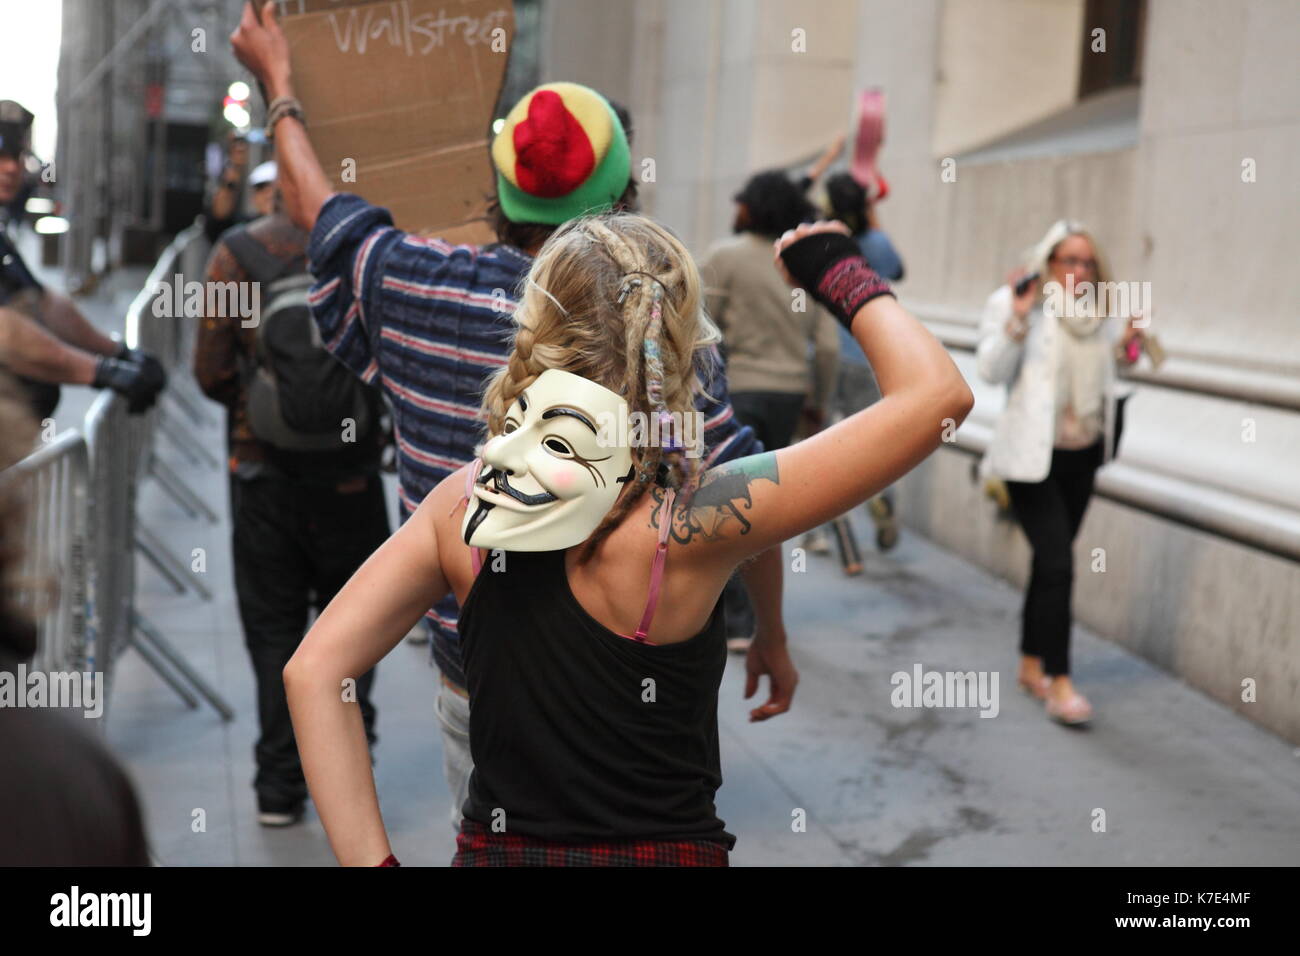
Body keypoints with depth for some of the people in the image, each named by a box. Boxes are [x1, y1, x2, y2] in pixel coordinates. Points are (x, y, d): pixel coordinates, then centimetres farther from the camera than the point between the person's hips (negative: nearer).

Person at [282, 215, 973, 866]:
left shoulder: (464, 499, -5)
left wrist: (372, 860, -4)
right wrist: (843, 275, -4)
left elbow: (313, 671, -5)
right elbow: (936, 393, -19)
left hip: (491, 848, 5)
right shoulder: (688, 520, -20)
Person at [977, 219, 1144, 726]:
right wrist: (1018, 318, -31)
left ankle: (1031, 666, 28)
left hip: (1084, 455, 6)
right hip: (1033, 457, -6)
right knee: (1059, 565, -13)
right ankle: (1059, 683, -6)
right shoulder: (1012, 303, -11)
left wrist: (1123, 347, 0)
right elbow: (992, 371, -20)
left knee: (1050, 560, 15)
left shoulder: (1099, 310, 6)